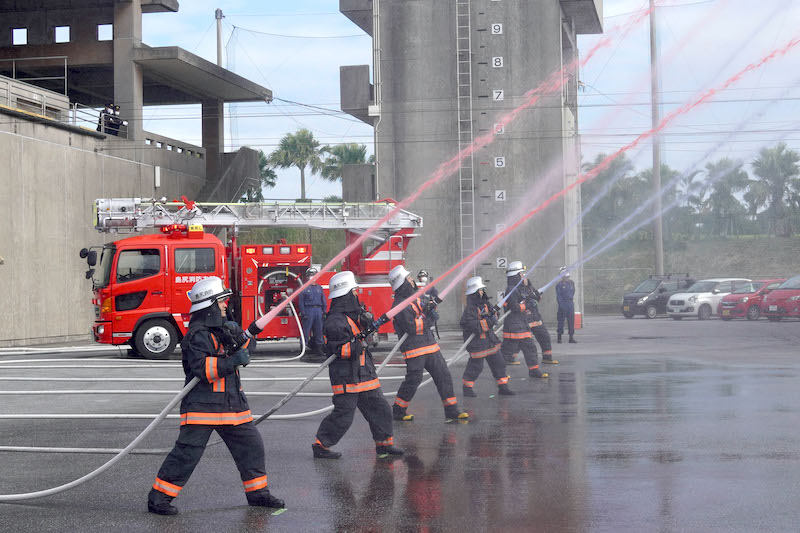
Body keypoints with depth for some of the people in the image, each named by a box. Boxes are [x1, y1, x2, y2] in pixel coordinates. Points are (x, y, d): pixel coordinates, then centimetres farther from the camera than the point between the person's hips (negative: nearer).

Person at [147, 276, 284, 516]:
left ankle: (257, 493, 24)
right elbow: (202, 368, -26)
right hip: (202, 404, -9)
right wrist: (233, 361, -27)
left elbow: (243, 347, 20)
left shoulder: (220, 328, 14)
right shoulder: (198, 335, -15)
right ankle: (158, 497, -1)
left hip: (231, 403, 9)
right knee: (187, 452, -10)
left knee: (251, 444, 11)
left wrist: (237, 333, -1)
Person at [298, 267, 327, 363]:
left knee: (318, 330, 7)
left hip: (318, 310, 5)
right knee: (306, 331, -6)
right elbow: (300, 302, -3)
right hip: (308, 310, -5)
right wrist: (303, 313, -11)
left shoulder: (319, 288, 16)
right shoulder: (304, 288, 2)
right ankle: (304, 350, -4)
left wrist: (324, 312, 10)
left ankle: (318, 349, 14)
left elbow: (323, 300, 18)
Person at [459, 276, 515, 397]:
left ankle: (503, 387, 17)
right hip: (477, 342, -8)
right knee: (475, 366, 1)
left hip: (490, 339, 8)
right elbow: (473, 326, -27)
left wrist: (493, 314, -3)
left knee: (498, 362, 8)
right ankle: (467, 388, 19)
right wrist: (489, 322, -29)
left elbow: (491, 316, 21)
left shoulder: (484, 303, 8)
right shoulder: (470, 308, -19)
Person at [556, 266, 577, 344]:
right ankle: (559, 338, 5)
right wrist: (561, 304, -16)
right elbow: (558, 296, -9)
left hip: (570, 303, 5)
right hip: (563, 303, -5)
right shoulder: (559, 285, -5)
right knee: (561, 320, -1)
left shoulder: (571, 283, 10)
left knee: (571, 320, 3)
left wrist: (571, 298, 12)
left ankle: (571, 338, 6)